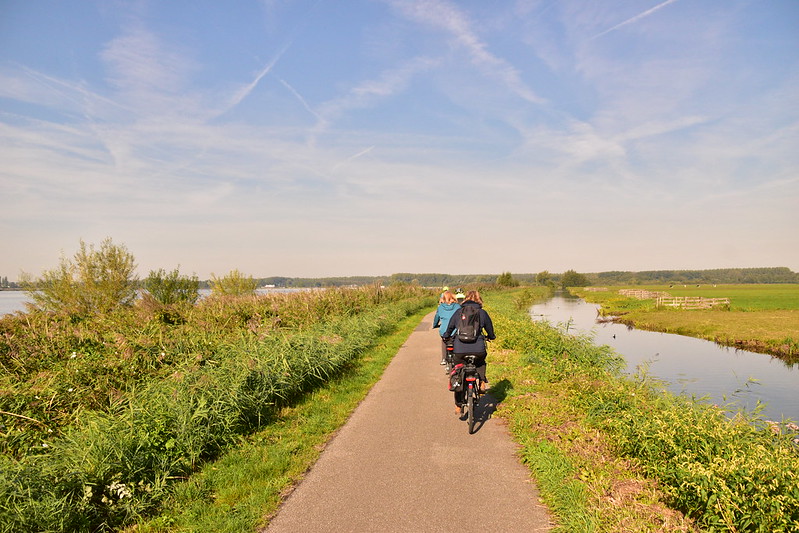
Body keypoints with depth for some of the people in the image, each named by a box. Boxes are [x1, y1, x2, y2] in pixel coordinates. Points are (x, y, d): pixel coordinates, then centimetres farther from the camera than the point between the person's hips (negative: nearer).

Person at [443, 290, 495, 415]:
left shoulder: (458, 313, 9)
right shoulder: (482, 313, 7)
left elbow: (449, 328, 16)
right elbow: (490, 330, 18)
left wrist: (446, 336, 38)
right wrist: (490, 337, 40)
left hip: (459, 350, 0)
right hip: (478, 350, 0)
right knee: (480, 362, 35)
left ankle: (458, 406, 18)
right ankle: (482, 383, 16)